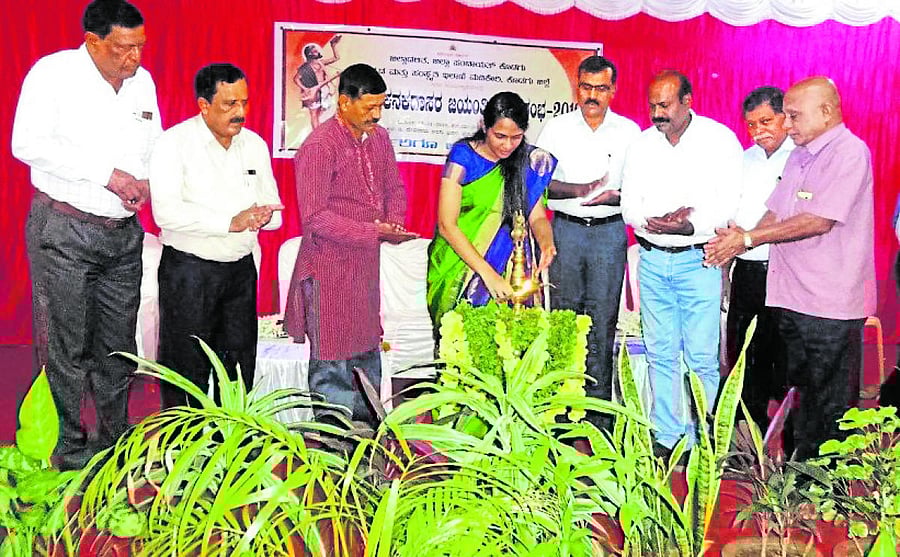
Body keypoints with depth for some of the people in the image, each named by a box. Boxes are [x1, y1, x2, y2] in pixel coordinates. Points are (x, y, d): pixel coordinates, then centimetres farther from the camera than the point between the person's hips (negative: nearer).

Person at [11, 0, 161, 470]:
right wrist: (106, 174, -20)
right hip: (65, 231, -5)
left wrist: (147, 182, -2)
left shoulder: (143, 81, 10)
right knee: (67, 346, 2)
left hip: (124, 233, 5)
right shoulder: (55, 72, -7)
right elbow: (27, 143, -16)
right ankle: (67, 447, 16)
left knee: (118, 345, 11)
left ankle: (117, 440, 24)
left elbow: (156, 145, 20)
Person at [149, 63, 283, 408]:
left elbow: (273, 209, 10)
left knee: (240, 366, 12)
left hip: (241, 269, 5)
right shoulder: (175, 142, -8)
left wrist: (263, 216, -14)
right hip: (189, 270, -5)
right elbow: (166, 212, -20)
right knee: (187, 370, 3)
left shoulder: (255, 144, 9)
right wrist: (230, 222, -26)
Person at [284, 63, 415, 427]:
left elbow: (394, 188, 19)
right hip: (330, 267, -8)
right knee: (332, 355, 2)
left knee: (368, 346, 18)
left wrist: (394, 223, -2)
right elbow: (315, 218, -20)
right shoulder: (319, 147, -16)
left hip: (366, 262, 8)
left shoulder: (379, 138, 7)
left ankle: (366, 418, 34)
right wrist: (373, 231, -23)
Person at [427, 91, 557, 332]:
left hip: (510, 270, 3)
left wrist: (546, 243, -20)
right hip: (460, 264, -3)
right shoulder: (463, 156, -10)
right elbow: (447, 225, -15)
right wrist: (487, 272, -22)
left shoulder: (530, 161, 2)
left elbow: (537, 216, 3)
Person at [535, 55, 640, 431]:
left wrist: (614, 197, -15)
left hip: (610, 231, 0)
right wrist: (577, 190, -15)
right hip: (565, 229, 0)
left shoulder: (629, 132, 6)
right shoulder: (556, 129, 6)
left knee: (603, 321, 1)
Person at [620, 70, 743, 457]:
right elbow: (629, 205, 7)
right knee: (660, 354, 8)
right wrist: (655, 220, -13)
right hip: (653, 258, 4)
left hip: (698, 260, -4)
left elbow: (732, 202, -8)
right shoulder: (642, 144, 10)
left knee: (701, 357, -4)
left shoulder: (719, 140, -1)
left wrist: (692, 226, -21)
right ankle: (665, 438, 18)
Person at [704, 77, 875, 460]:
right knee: (802, 390, 17)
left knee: (831, 403, 3)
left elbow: (819, 220, -20)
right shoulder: (799, 156, 15)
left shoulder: (849, 152, -12)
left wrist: (748, 237, -15)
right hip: (792, 297, 8)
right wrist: (739, 242, -3)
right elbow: (776, 213, 15)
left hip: (831, 302, -8)